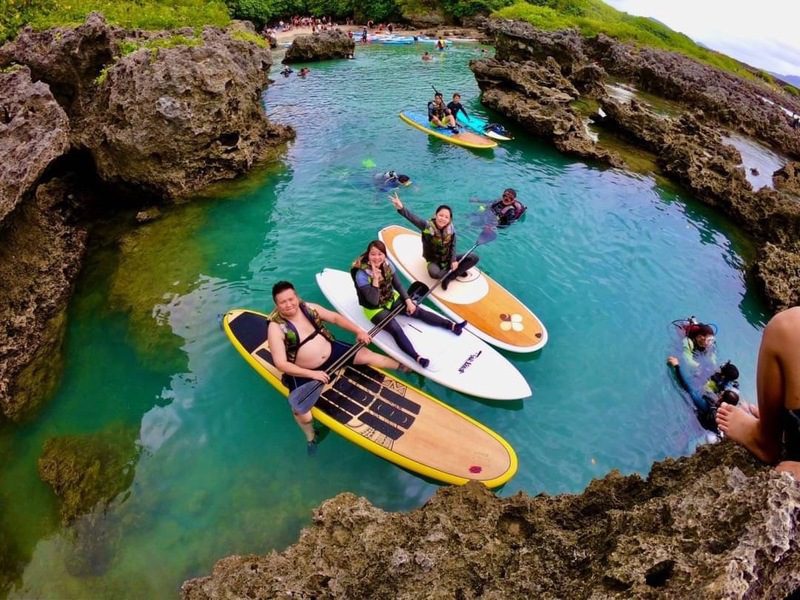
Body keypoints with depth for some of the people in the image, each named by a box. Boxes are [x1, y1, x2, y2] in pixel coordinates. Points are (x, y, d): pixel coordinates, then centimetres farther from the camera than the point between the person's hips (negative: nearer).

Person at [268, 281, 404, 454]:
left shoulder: (309, 308, -7)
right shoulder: (276, 327, -22)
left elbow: (335, 318, 5)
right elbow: (281, 363, -24)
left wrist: (359, 331, -7)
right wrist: (312, 374, -30)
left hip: (330, 352, 4)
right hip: (304, 372, -4)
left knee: (366, 354, 3)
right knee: (301, 412, -21)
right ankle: (311, 438, 14)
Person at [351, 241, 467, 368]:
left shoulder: (387, 265, -10)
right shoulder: (362, 274, -26)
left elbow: (398, 285, 1)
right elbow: (374, 301, -30)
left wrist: (408, 301, -9)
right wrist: (375, 279, -38)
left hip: (391, 299, 6)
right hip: (375, 309, -6)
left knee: (418, 311, -8)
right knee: (396, 329, -26)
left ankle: (452, 326, -8)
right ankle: (418, 358, -40)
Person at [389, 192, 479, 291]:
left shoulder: (451, 229, -10)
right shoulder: (427, 226, -20)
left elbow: (452, 246, -1)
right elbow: (413, 218, -36)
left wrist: (454, 260, -18)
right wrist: (401, 208, -54)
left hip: (448, 259, 4)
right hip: (434, 261, -4)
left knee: (474, 257, -10)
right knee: (434, 273, -41)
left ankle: (449, 277, -15)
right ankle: (456, 272, -9)